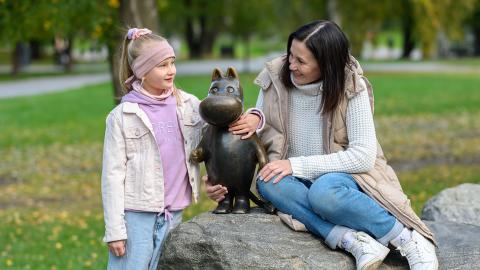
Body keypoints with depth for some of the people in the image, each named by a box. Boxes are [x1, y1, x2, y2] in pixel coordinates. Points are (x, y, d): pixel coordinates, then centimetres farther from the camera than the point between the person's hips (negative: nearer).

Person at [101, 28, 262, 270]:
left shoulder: (187, 104, 4)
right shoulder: (122, 116, -6)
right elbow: (113, 174, -5)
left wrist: (252, 117, -9)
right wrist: (115, 230, -9)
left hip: (173, 215, 3)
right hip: (136, 215, -3)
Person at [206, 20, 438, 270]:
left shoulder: (351, 88, -13)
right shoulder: (275, 79, -4)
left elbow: (363, 155, -16)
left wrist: (297, 165, -21)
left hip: (344, 176, -4)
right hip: (300, 182, 4)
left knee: (323, 190, -38)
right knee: (268, 183, -30)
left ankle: (409, 240, -25)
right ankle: (353, 241, -39)